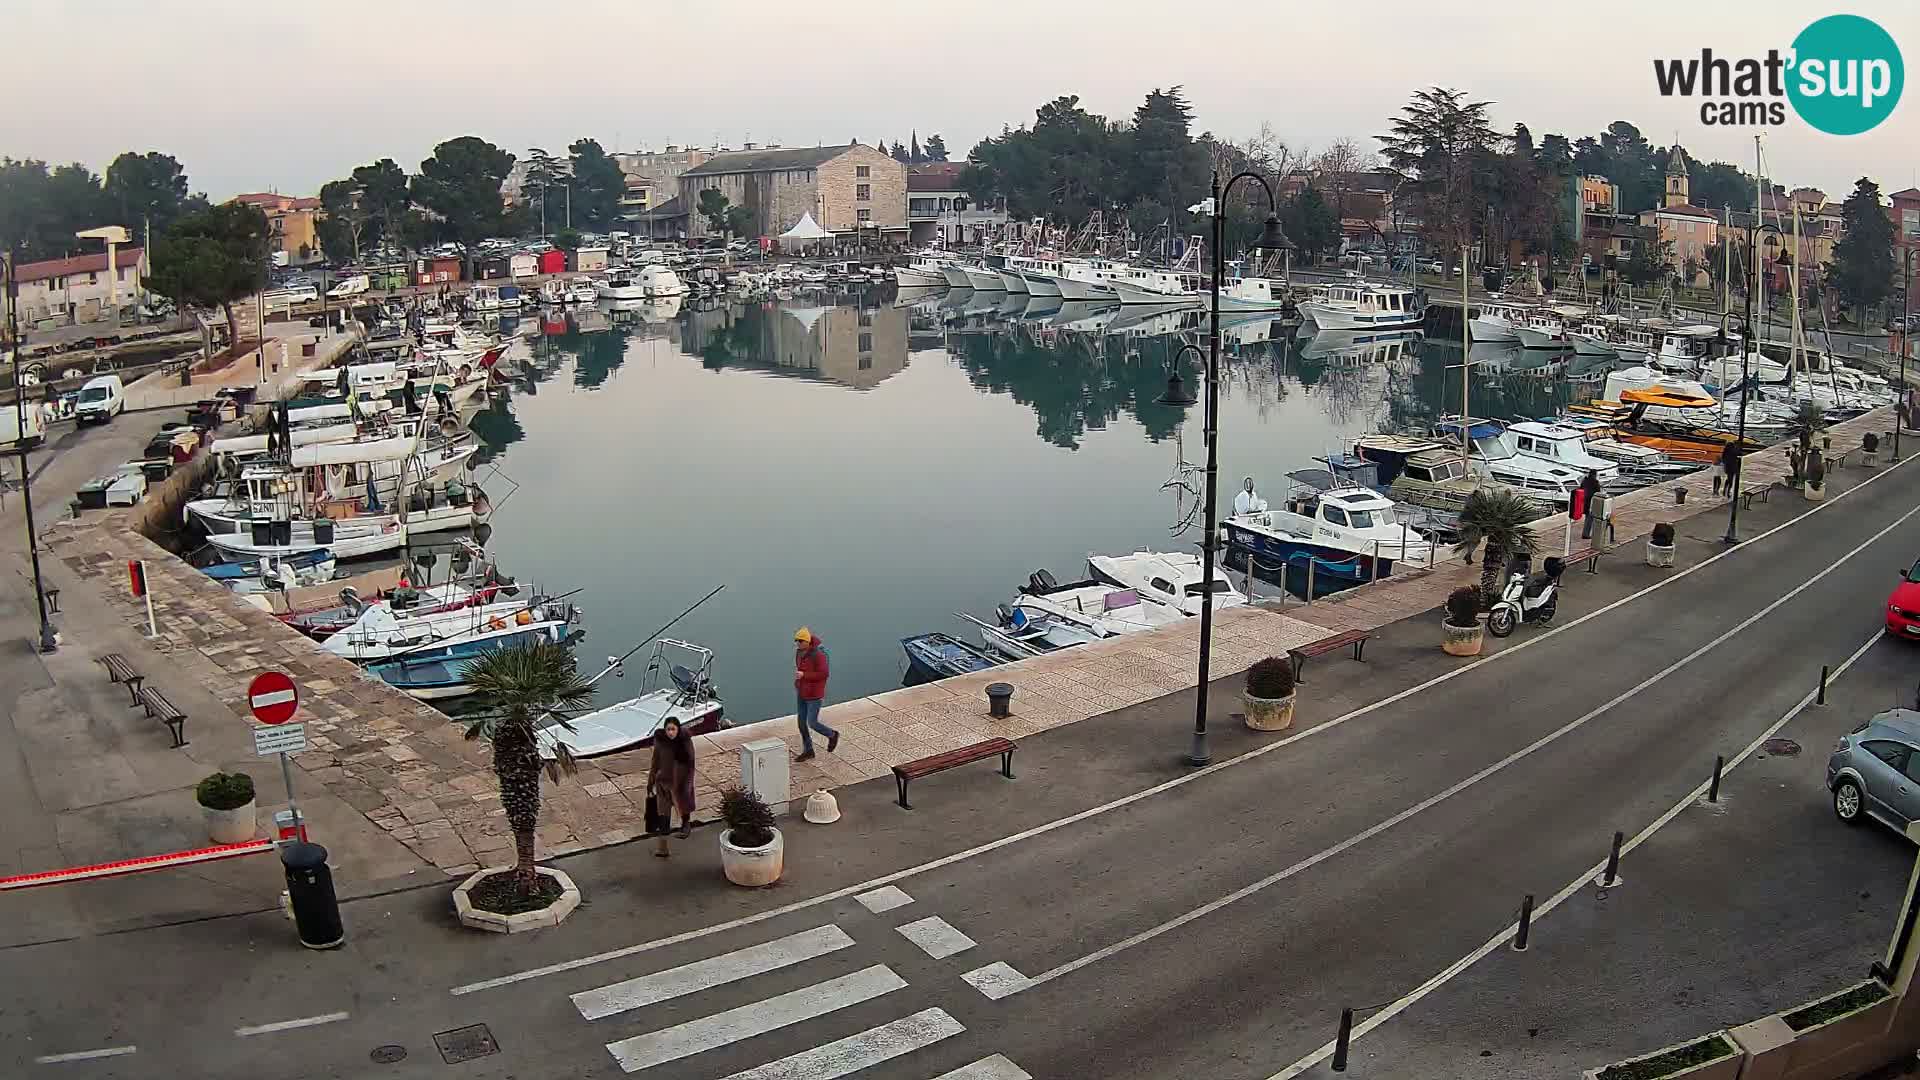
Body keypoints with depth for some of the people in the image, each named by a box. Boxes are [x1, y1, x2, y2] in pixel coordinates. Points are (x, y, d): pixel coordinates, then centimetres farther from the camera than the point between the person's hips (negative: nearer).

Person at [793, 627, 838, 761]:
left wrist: (804, 675, -28)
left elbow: (824, 674, -26)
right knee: (802, 722, 10)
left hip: (814, 695, -8)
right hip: (803, 693, 8)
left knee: (812, 724, -2)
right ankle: (808, 751, 25)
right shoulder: (799, 652, 0)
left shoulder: (817, 654, -25)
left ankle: (832, 735, 26)